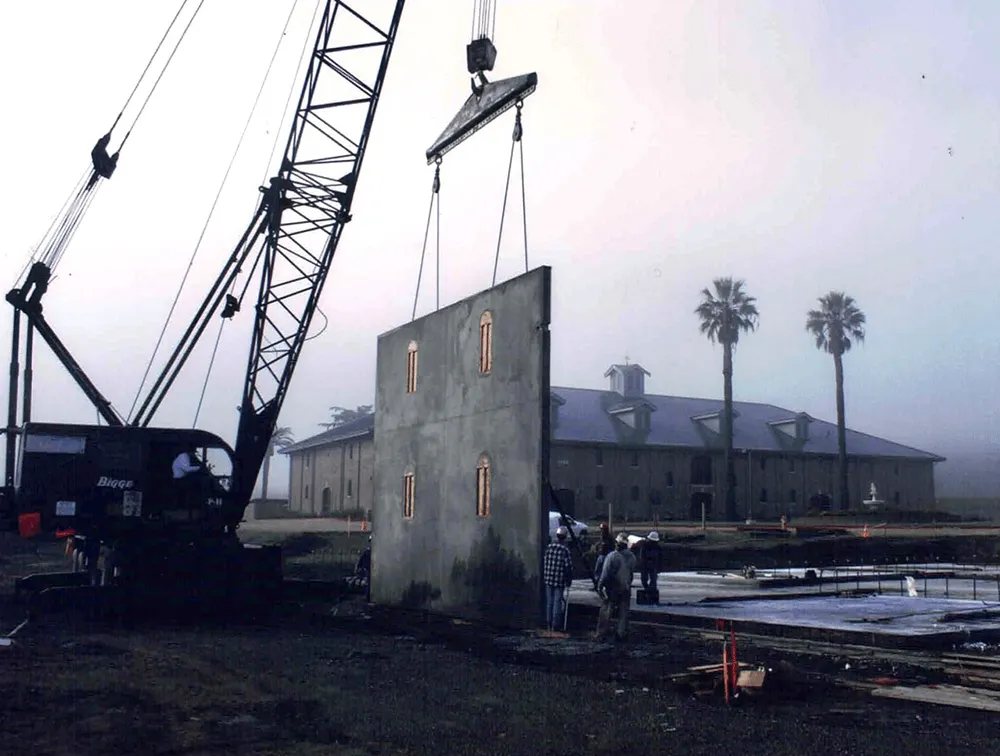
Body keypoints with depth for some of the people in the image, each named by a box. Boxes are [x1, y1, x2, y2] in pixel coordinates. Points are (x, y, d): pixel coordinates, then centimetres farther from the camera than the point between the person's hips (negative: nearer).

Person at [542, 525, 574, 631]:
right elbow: (568, 567, -11)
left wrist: (543, 577, 16)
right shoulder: (565, 549, -12)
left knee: (549, 602, 13)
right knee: (557, 602, 3)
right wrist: (569, 581, 0)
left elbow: (543, 563, 6)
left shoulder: (549, 547, 0)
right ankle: (554, 625, 4)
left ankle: (548, 624, 19)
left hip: (548, 579, 4)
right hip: (560, 581, -4)